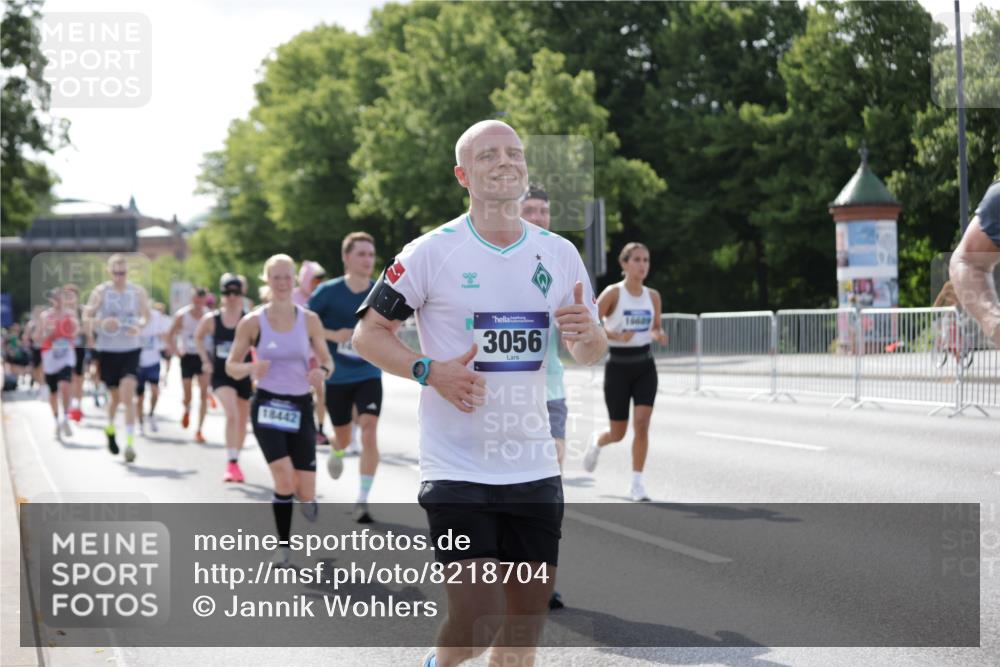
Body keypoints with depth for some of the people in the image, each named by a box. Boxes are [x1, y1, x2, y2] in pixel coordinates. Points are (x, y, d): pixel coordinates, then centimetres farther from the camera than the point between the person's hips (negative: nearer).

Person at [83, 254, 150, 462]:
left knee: (128, 394, -15)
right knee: (115, 396, 11)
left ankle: (130, 443, -15)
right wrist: (101, 323, -22)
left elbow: (145, 316, 13)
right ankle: (110, 430, 41)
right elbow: (86, 318, -2)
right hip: (108, 350, 0)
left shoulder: (137, 291, 2)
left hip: (131, 349, 0)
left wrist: (139, 325, -10)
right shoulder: (100, 292, -3)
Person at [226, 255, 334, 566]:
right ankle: (283, 544, 1)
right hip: (267, 405, -2)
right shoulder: (252, 322, -3)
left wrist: (322, 372, -17)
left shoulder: (309, 320, 0)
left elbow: (327, 362, 7)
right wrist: (250, 368, -20)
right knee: (285, 480, -20)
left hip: (301, 407, 2)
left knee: (306, 492, -2)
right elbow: (231, 366, 2)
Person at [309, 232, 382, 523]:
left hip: (369, 375, 0)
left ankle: (362, 500, -10)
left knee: (369, 433, -17)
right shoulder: (329, 292, -10)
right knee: (343, 437, 14)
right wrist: (333, 335, -17)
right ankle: (336, 452, 54)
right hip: (336, 377, 0)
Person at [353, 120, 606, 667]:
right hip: (456, 469, -4)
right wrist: (429, 370, -16)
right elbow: (367, 333, 0)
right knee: (477, 622, -12)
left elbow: (589, 354, 16)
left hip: (533, 467, 5)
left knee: (528, 615, 7)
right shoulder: (432, 252, -6)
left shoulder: (559, 254, 7)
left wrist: (589, 333, -7)